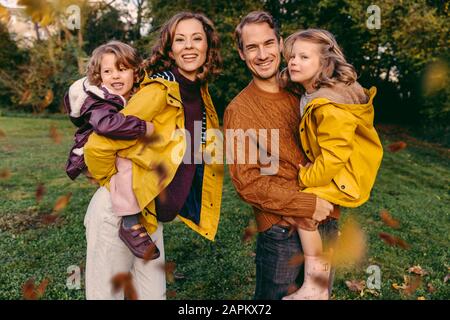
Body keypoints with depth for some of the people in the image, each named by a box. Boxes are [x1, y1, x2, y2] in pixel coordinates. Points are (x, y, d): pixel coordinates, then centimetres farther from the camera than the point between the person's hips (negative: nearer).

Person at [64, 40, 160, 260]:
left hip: (125, 156, 8)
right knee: (126, 159, -33)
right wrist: (144, 128, -39)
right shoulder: (98, 102, -21)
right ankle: (130, 223, -33)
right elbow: (107, 123, -43)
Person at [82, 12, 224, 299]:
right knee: (108, 293, 10)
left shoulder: (200, 93, 5)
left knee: (154, 294, 16)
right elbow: (99, 146, -22)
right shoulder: (159, 92, -20)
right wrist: (115, 186, -6)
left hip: (150, 216, 7)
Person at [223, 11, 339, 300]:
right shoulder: (239, 110, -10)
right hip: (283, 231, -5)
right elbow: (247, 182, -15)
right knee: (277, 295, 11)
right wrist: (308, 204, -17)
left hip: (327, 221, 6)